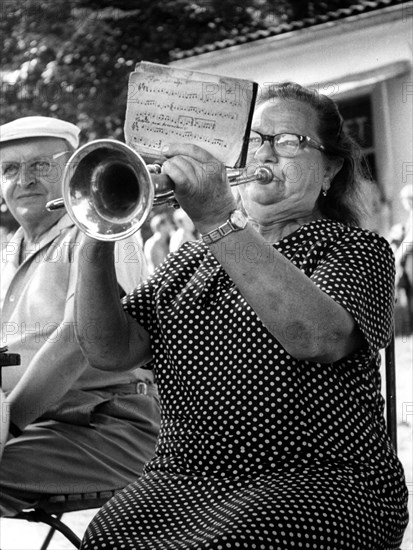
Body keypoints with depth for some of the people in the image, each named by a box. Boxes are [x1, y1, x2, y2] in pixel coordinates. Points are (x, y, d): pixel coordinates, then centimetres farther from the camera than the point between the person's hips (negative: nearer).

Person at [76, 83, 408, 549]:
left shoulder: (357, 249, 4)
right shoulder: (195, 257, 19)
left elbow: (316, 336, -21)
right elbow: (111, 352, 5)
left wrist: (219, 220, -27)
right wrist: (99, 243, -12)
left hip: (314, 481, -4)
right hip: (183, 480, 4)